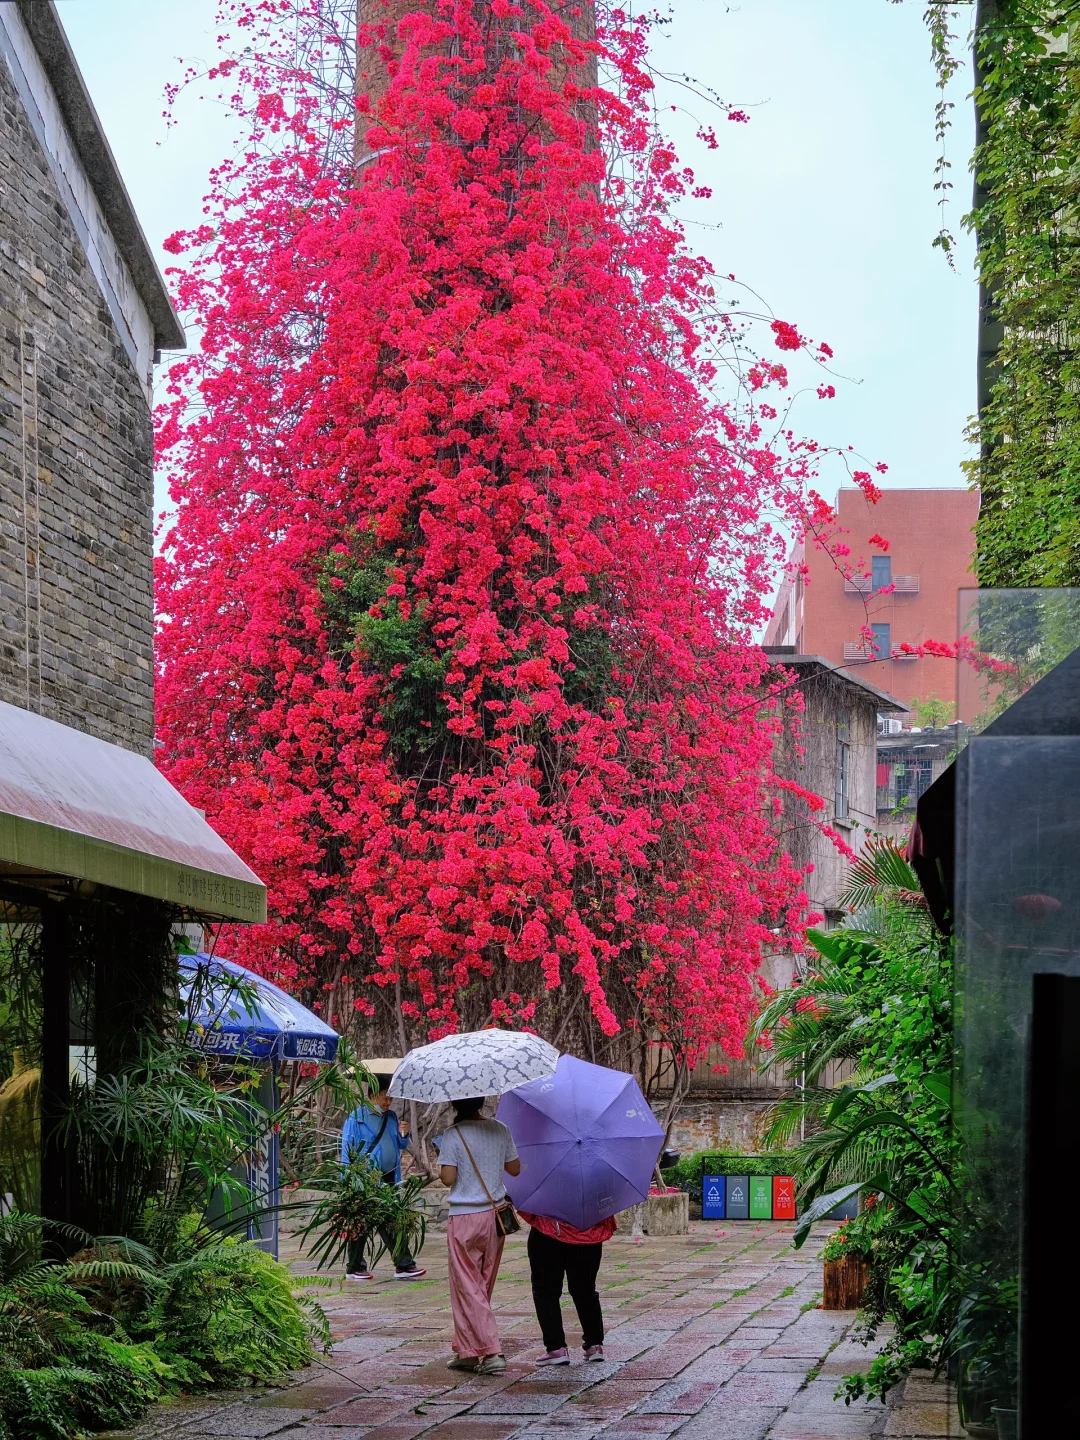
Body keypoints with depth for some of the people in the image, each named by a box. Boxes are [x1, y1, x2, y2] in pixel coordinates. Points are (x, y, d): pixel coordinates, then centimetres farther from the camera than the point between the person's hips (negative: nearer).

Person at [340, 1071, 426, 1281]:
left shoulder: (391, 1117, 13)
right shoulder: (356, 1118, -6)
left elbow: (402, 1146, 21)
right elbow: (347, 1151, -7)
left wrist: (403, 1135, -2)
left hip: (388, 1180, 6)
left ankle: (404, 1266, 6)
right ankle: (355, 1268, 12)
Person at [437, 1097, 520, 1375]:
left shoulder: (454, 1135, -12)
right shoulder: (500, 1130, 2)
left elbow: (448, 1178, -14)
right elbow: (515, 1169, 9)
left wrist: (440, 1160, 5)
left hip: (464, 1219, -5)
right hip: (494, 1216, 5)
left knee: (467, 1288, 1)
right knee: (483, 1286, 15)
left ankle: (491, 1352, -9)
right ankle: (468, 1352, 21)